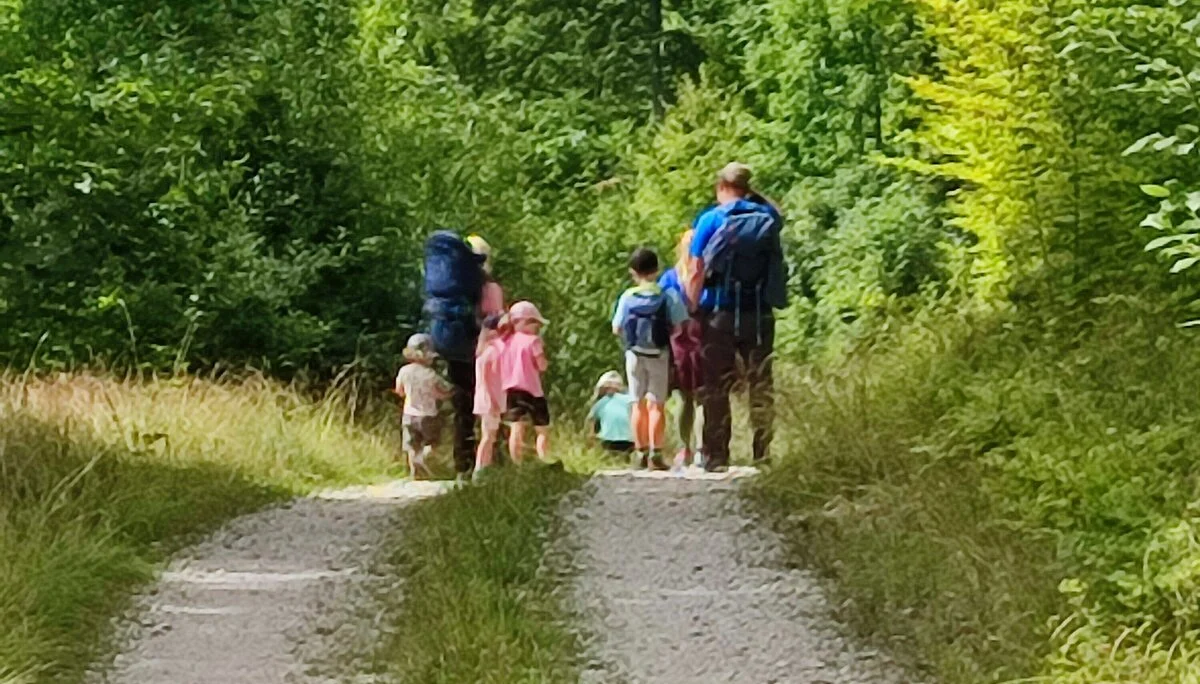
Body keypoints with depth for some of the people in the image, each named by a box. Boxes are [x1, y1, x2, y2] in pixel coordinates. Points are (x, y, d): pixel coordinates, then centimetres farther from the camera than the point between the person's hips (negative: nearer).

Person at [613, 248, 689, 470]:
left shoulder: (627, 297, -6)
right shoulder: (668, 296, -9)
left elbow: (616, 329, -3)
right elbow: (680, 327, -11)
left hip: (634, 354, 1)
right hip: (659, 355, -1)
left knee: (639, 404, 11)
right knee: (657, 405, 3)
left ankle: (641, 453, 13)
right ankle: (655, 454, -3)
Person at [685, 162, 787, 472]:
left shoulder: (711, 220, -4)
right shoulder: (767, 219, 3)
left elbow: (697, 273, -7)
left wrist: (691, 310, -1)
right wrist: (754, 197, 20)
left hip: (720, 315, -2)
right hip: (760, 315, 2)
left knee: (716, 387, 3)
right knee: (761, 385, 8)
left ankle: (715, 456, 2)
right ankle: (764, 454, 6)